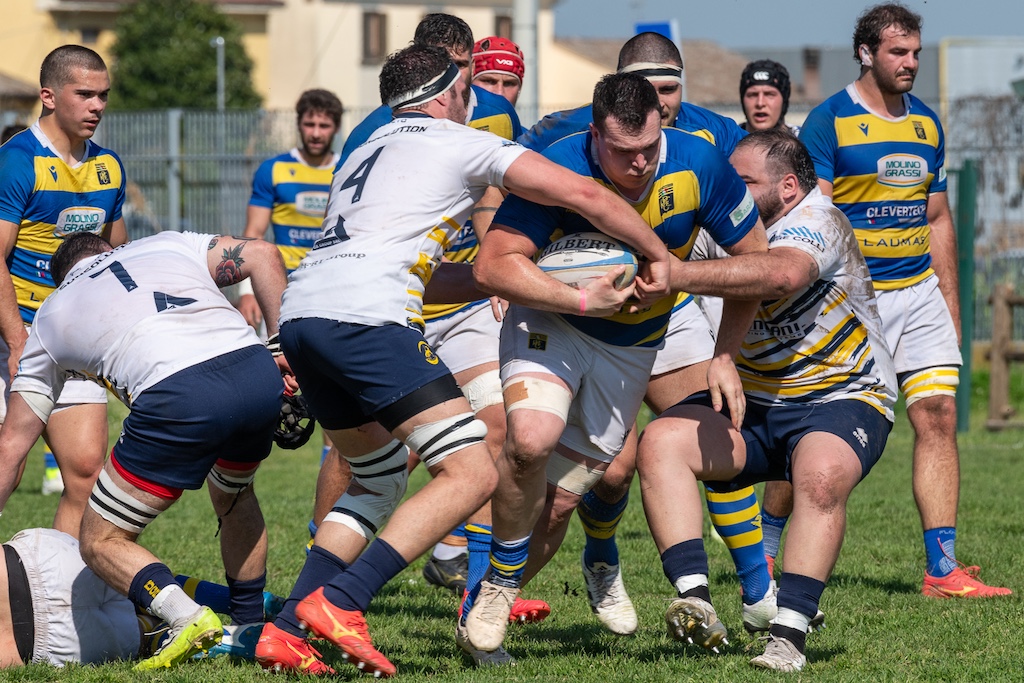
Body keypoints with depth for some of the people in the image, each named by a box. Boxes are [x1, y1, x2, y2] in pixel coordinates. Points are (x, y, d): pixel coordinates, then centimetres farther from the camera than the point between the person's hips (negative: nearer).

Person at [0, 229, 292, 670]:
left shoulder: (50, 318, 28)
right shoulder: (166, 246, 33)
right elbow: (262, 255, 17)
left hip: (177, 399, -4)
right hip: (258, 371, 4)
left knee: (101, 542, 11)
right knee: (234, 497, 35)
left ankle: (188, 618, -13)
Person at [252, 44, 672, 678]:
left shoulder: (368, 152, 32)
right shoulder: (464, 144, 11)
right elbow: (584, 194, 6)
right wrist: (659, 255, 22)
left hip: (300, 314, 8)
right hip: (365, 315, -8)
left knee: (380, 480, 23)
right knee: (473, 473, -7)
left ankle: (288, 629, 10)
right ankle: (338, 602, -19)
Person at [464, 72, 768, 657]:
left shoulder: (700, 165, -18)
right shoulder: (559, 168, -26)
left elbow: (753, 258, -4)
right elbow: (493, 264, -27)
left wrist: (725, 357, -7)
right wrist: (583, 298, -36)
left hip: (634, 346, 3)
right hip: (550, 324, -3)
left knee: (558, 499, -1)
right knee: (532, 437, -31)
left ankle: (493, 602, 23)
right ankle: (497, 585, -7)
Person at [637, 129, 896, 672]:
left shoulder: (814, 220, -19)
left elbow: (781, 276, -42)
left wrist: (675, 274, -46)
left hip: (842, 399, -7)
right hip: (754, 402, 7)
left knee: (821, 477, -38)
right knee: (659, 442, -18)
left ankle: (788, 636, -35)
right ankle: (695, 603, -32)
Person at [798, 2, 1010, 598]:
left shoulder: (927, 124, 12)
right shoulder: (829, 121, -6)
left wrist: (952, 308, 15)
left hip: (920, 293, 5)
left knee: (939, 417, -6)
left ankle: (943, 568, -6)